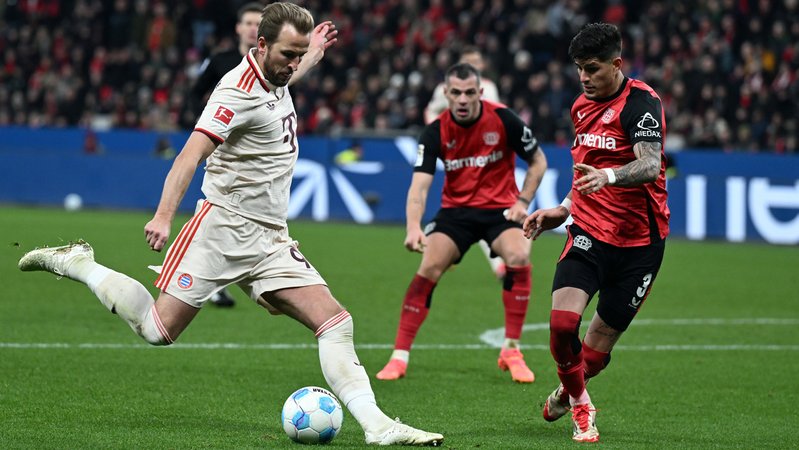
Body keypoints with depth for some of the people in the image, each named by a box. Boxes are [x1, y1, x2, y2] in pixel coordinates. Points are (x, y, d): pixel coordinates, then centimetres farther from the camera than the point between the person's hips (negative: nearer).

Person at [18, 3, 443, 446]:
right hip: (224, 227, -8)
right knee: (159, 330, -7)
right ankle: (78, 263, 12)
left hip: (271, 240, 8)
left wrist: (313, 55, 39)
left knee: (335, 322, -7)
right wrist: (163, 216, -36)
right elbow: (191, 153, -26)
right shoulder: (240, 91, -16)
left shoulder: (276, 79, 11)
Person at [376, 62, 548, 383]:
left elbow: (538, 161, 2)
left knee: (519, 257, -28)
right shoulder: (436, 132, -11)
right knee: (429, 269, -19)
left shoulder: (502, 119, -12)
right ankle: (399, 357, -10)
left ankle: (511, 351, -13)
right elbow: (419, 185, -19)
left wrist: (523, 201, -9)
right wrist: (413, 227, -36)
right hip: (456, 209, 1)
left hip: (500, 208, -1)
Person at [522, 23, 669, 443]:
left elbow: (649, 165, -28)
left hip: (638, 241, -5)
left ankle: (567, 391, 35)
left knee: (599, 346, 2)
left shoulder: (641, 102, -13)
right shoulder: (582, 106, 12)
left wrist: (609, 176, -46)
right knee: (562, 321, -18)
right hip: (589, 232, 5)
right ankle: (579, 405, 7)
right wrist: (562, 210, 20)